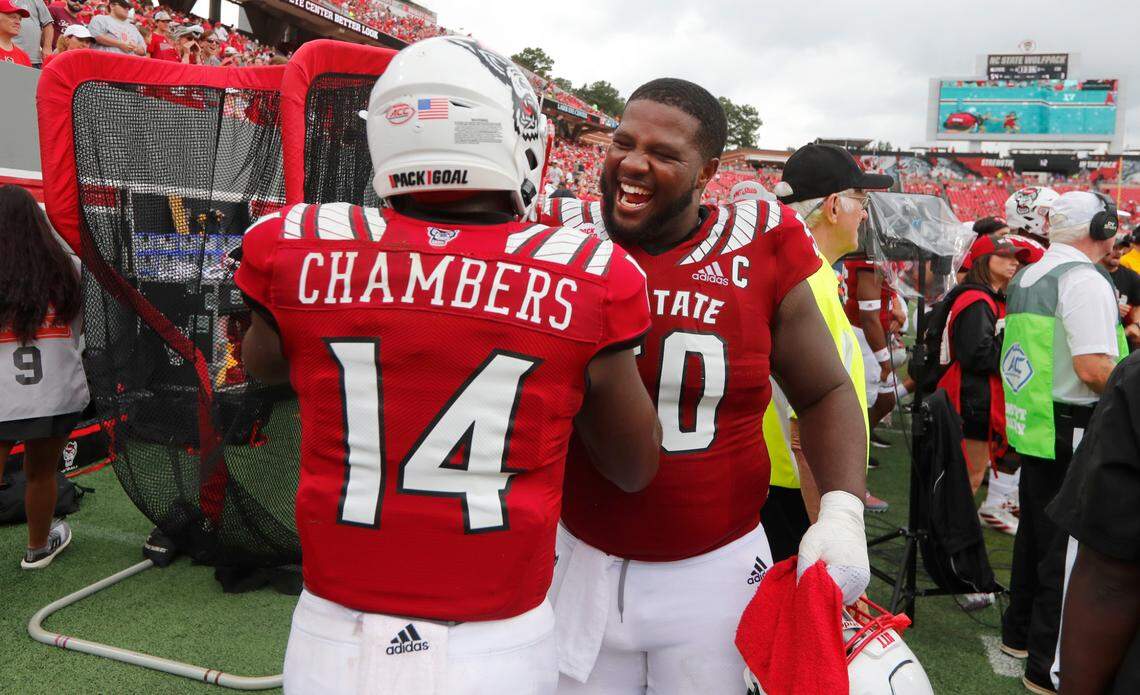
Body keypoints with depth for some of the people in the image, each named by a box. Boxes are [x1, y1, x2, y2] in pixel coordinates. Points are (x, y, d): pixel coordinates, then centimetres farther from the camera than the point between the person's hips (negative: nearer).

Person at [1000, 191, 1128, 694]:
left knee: (1034, 534, 21)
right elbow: (1094, 368, -23)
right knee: (1068, 550, 1)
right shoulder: (1085, 280, -15)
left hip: (1032, 425, 9)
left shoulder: (1026, 278, 11)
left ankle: (1019, 632, 36)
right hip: (1073, 433, -9)